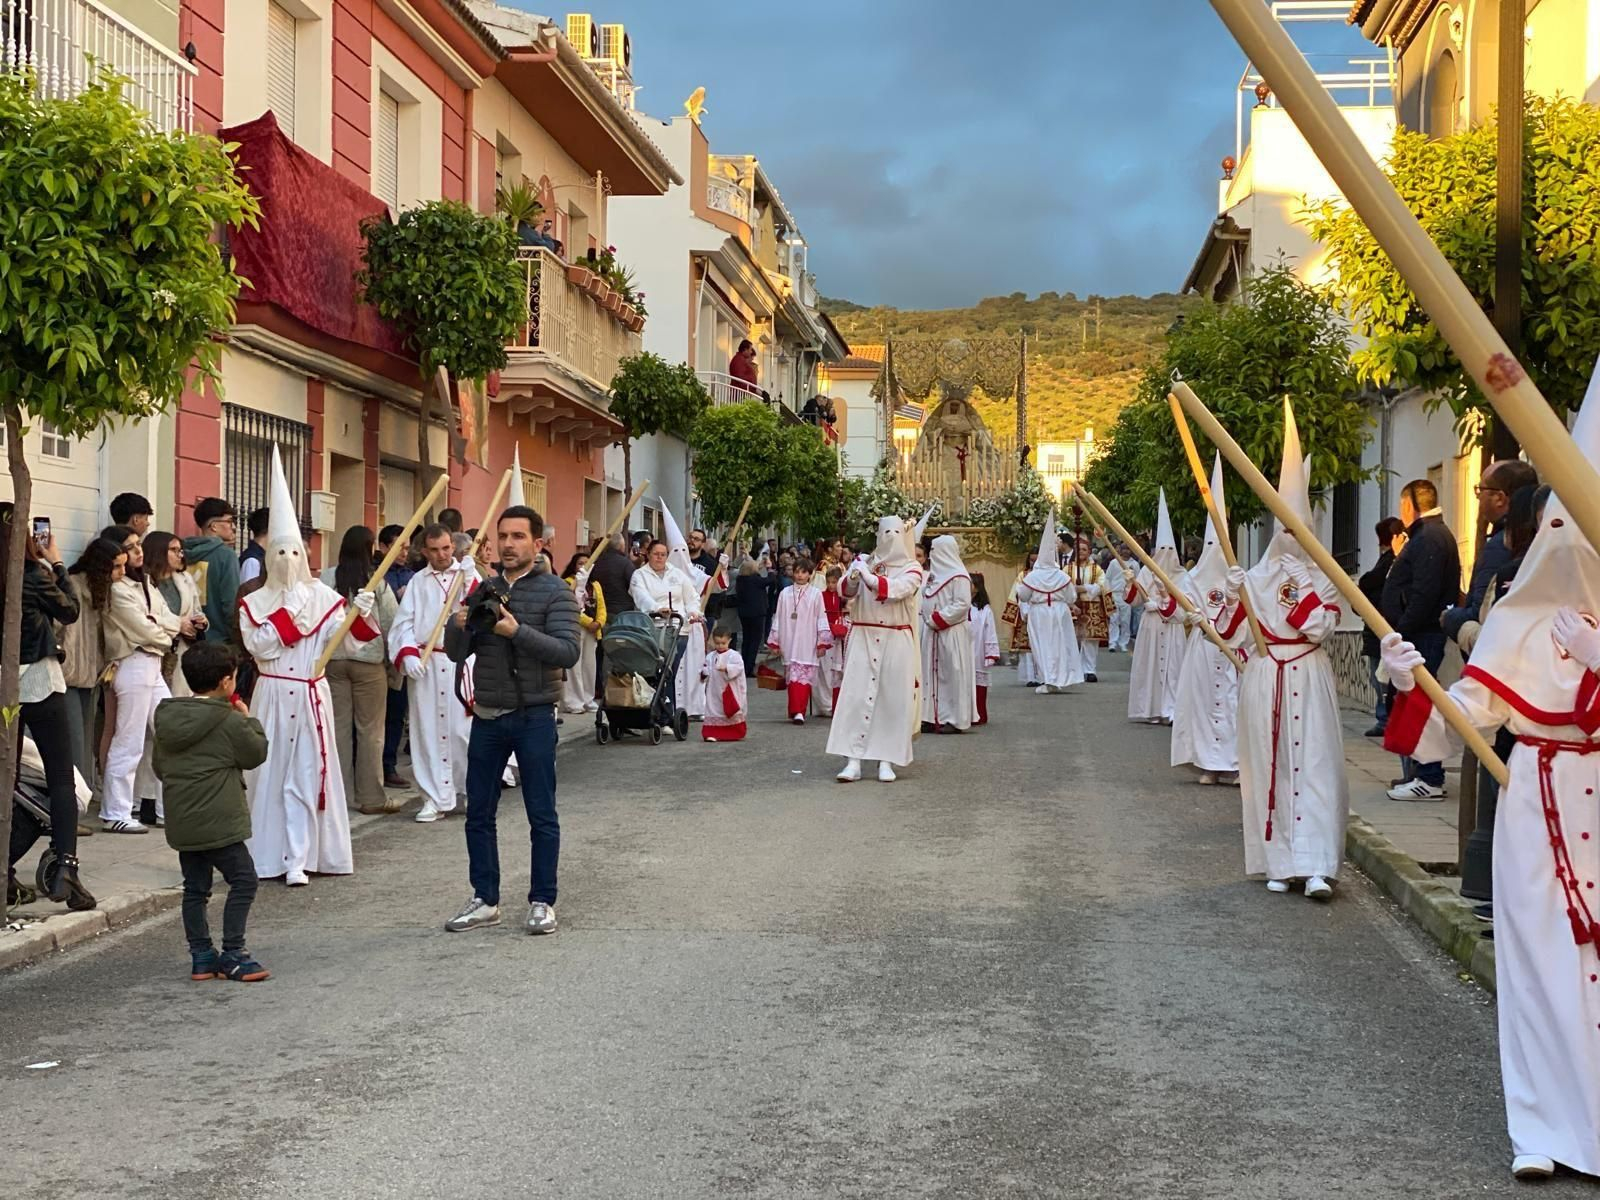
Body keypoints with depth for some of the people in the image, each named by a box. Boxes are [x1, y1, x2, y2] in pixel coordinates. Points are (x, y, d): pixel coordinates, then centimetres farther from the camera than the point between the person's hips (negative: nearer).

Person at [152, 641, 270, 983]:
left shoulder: (166, 718, 7)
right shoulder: (230, 721, -13)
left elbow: (159, 766, 15)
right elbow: (256, 754, 0)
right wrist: (249, 720, 12)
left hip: (180, 822, 7)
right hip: (218, 822, -7)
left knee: (195, 888, 14)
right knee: (243, 880, 2)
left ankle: (201, 955, 17)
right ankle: (232, 954, 0)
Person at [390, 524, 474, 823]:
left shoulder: (467, 575, 7)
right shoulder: (418, 581, 12)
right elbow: (404, 622, 8)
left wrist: (468, 578, -20)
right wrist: (407, 654, -7)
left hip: (460, 661, -2)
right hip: (424, 663, 2)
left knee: (462, 728, -4)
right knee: (428, 729, 2)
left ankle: (472, 791, 12)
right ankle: (436, 798, 8)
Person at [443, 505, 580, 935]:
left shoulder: (555, 592, -5)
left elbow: (567, 652, -16)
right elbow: (457, 653, 9)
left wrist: (517, 631, -26)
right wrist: (458, 627, -13)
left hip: (534, 717, -5)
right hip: (487, 716, 5)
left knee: (542, 815, 3)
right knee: (478, 814, 9)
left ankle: (542, 901, 13)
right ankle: (485, 900, 20)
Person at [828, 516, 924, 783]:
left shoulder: (911, 569, 4)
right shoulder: (864, 563, 10)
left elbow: (896, 589, -16)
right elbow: (845, 591, -4)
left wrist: (867, 575, -23)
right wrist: (852, 577, -24)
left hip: (896, 642, -1)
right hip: (863, 638, 1)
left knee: (893, 700, -1)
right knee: (857, 696, -6)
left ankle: (887, 761, 5)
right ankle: (853, 761, -7)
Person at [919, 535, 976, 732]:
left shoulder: (958, 577, -11)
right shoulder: (934, 574, 15)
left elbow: (962, 604, -18)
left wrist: (938, 619, -17)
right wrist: (927, 618, 5)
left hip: (952, 633, -9)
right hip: (932, 632, 9)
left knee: (952, 673, -5)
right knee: (932, 672, 8)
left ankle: (954, 719, -1)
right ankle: (933, 717, 13)